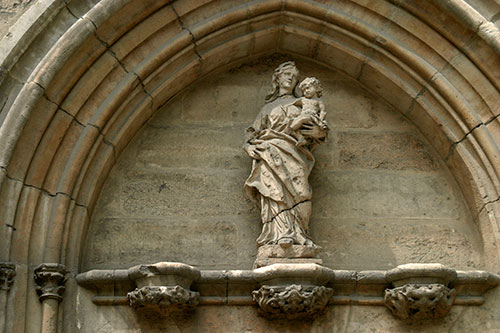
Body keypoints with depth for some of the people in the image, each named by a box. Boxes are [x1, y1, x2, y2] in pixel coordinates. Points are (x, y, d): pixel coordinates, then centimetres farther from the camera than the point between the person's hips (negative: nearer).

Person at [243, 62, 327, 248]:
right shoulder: (268, 107, 29)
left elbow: (312, 137, 19)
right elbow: (252, 133, 24)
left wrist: (320, 133, -5)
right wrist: (249, 146, 2)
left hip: (292, 153, 0)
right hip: (270, 152, 0)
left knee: (294, 192, -23)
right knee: (275, 189, -25)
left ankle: (295, 236, -33)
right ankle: (281, 235, -39)